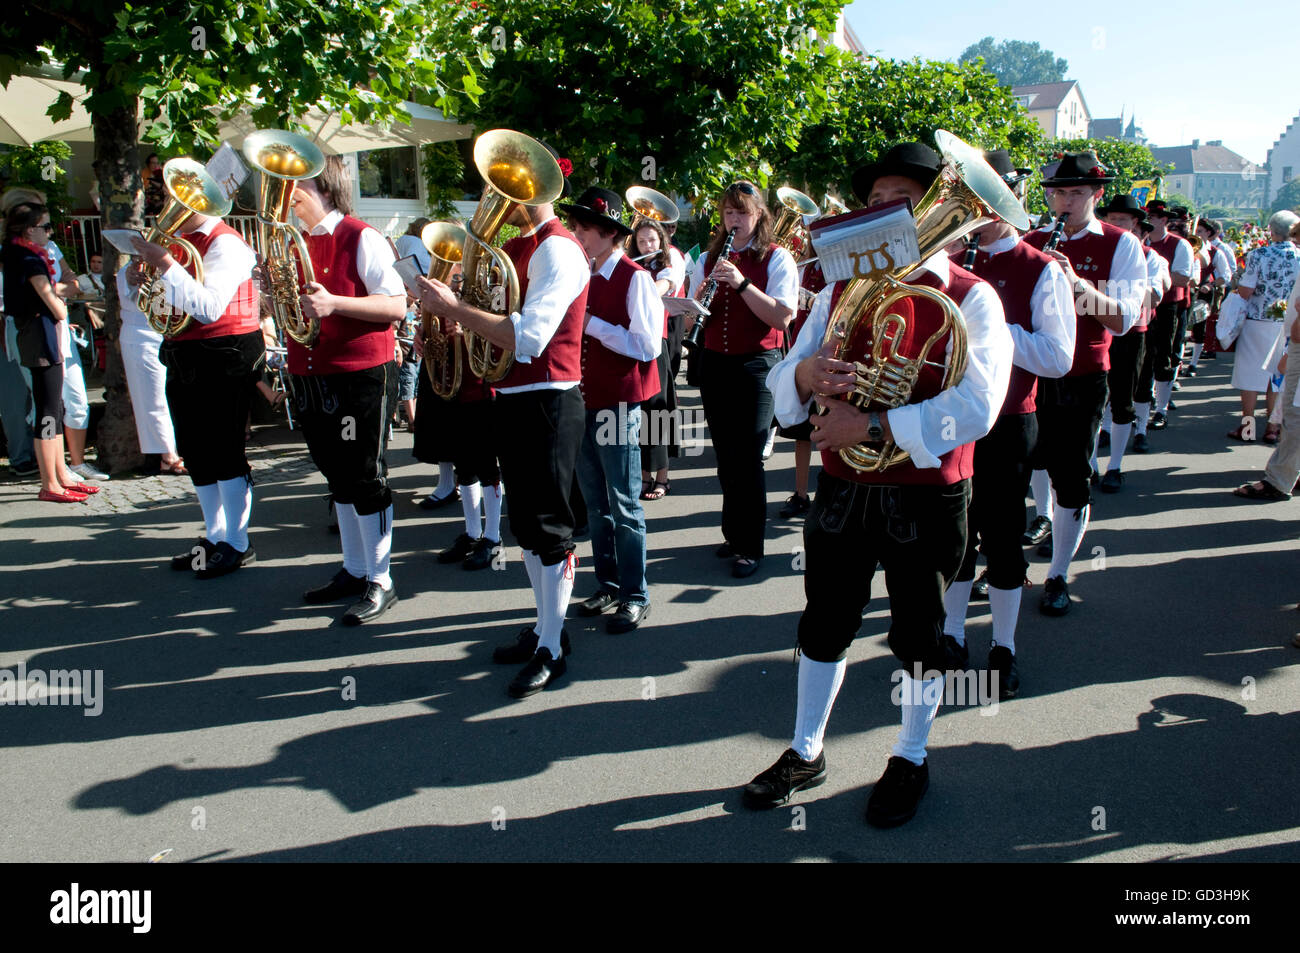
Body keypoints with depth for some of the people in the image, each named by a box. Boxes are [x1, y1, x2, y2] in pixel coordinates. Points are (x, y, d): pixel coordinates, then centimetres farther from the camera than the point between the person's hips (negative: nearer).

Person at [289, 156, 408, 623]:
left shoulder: (360, 238, -9)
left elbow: (397, 305, -15)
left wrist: (334, 303, -25)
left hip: (360, 377, -7)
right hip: (311, 377, 7)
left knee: (366, 480, -1)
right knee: (338, 478, 15)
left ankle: (380, 582, 10)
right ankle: (354, 570, 28)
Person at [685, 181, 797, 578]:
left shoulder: (777, 258, -3)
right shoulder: (708, 259, 11)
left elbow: (782, 317, -16)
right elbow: (690, 321, 9)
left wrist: (741, 283, -23)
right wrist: (702, 295, -12)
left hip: (757, 366, -5)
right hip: (714, 364, 5)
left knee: (748, 457, -5)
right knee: (725, 454, 11)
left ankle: (751, 546, 5)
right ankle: (734, 533, 26)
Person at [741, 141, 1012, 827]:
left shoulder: (970, 299, -8)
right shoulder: (841, 288, 7)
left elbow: (975, 407, -21)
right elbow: (781, 381, 5)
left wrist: (875, 424, -26)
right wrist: (806, 373, -19)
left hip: (926, 498, -3)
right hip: (843, 488, 4)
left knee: (918, 637, 13)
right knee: (824, 625, 15)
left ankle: (910, 761, 36)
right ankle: (805, 753, 35)